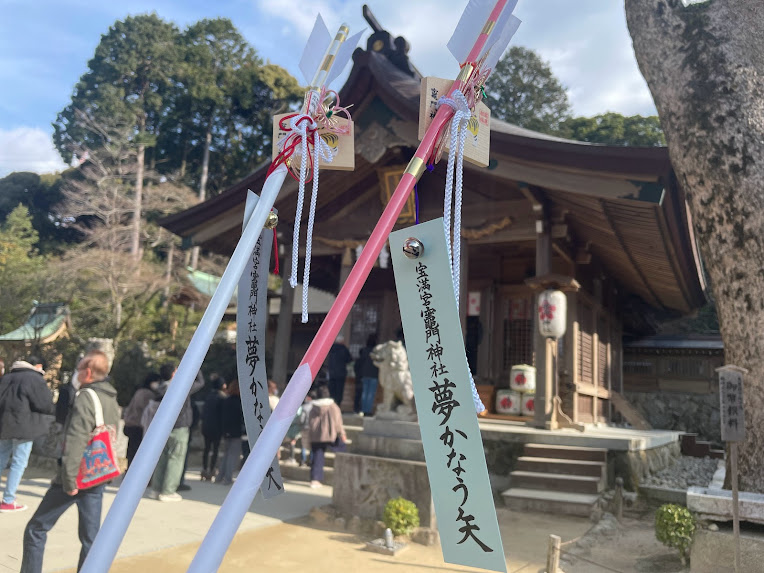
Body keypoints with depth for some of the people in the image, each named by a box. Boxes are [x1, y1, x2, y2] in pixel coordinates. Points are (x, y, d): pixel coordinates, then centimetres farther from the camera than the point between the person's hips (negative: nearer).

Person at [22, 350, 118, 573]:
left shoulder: (86, 398, -14)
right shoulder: (113, 401, 12)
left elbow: (75, 442, -20)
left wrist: (69, 479, -19)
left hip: (77, 477, -7)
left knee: (36, 529, 8)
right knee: (91, 537, 10)